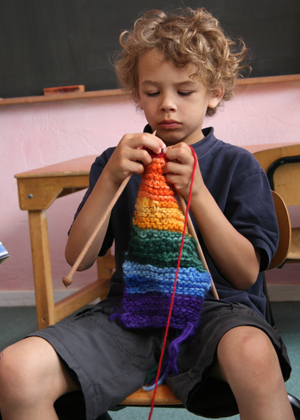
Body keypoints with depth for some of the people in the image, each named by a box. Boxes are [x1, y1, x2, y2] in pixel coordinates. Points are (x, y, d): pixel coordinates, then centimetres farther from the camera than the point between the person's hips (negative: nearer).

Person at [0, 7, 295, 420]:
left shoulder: (237, 165, 8)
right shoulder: (118, 162, 14)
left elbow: (246, 273, -1)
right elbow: (78, 258, 5)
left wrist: (196, 191, -12)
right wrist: (110, 179, -9)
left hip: (214, 308, -2)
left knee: (253, 356, -40)